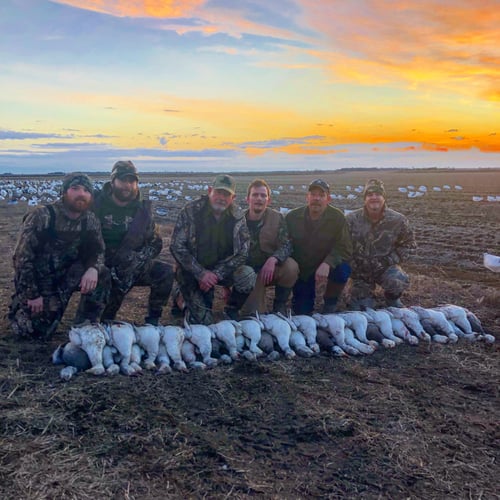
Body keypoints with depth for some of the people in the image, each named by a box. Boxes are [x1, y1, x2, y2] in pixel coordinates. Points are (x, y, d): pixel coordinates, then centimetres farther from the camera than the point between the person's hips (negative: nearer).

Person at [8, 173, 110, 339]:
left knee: (102, 275, -20)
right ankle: (19, 306, 24)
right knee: (37, 331, -8)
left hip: (67, 275, 4)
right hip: (37, 278, -4)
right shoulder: (41, 217, -22)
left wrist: (93, 268, -31)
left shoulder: (90, 221, -8)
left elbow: (97, 251, -6)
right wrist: (32, 295, -17)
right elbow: (22, 257, -20)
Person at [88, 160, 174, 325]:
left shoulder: (142, 209, 3)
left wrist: (137, 258, -13)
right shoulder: (97, 205, -7)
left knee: (166, 272, -18)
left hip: (133, 267, 4)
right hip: (104, 268, -3)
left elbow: (155, 244, 7)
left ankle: (153, 320, -2)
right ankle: (106, 322, 4)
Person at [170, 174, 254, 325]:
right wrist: (201, 273, -23)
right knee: (203, 321, -11)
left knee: (249, 277, -25)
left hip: (222, 270, 3)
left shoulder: (237, 216, -6)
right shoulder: (191, 211, -14)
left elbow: (242, 251, -9)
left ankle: (233, 308, 7)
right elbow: (177, 247, -16)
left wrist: (216, 274, -20)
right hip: (193, 273, -3)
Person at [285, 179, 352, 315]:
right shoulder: (292, 217, -7)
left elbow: (345, 249, -17)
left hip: (326, 267, -1)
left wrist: (327, 264, -34)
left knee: (343, 269, -32)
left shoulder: (337, 217, -12)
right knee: (302, 312, -5)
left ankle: (330, 303, -4)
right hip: (301, 271, 1)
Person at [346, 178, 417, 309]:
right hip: (360, 270, 1)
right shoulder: (352, 219, -12)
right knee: (361, 308, -7)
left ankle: (392, 297, 4)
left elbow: (409, 244, 1)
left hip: (385, 267, 0)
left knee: (400, 281, -32)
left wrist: (391, 260, -12)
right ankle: (367, 295, 30)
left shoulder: (397, 220, -11)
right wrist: (354, 268, -13)